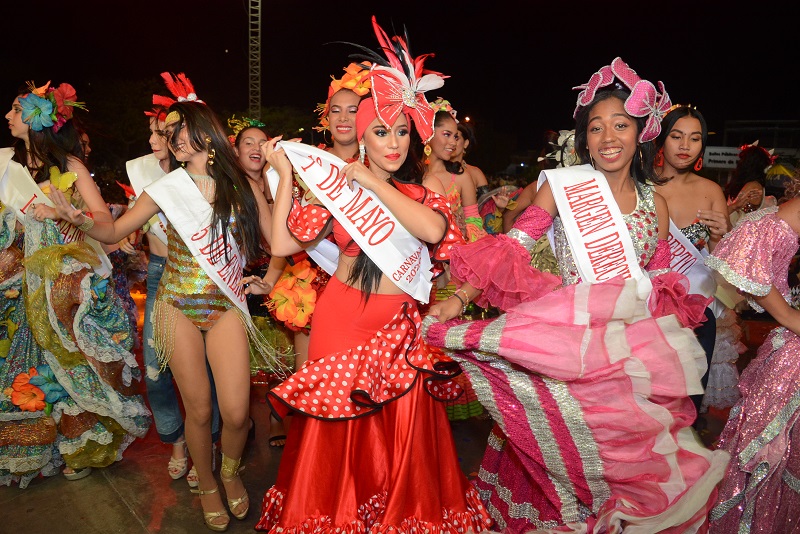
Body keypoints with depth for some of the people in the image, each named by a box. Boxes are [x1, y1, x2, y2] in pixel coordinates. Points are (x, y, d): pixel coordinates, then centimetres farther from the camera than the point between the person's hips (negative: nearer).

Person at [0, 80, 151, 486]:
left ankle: (81, 446, 21)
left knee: (73, 360, 3)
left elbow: (104, 218, -9)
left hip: (70, 281, -3)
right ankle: (34, 448, 27)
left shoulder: (70, 166, -2)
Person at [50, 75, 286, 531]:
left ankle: (232, 472, 28)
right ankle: (207, 485, 34)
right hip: (179, 308, 1)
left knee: (235, 413, -7)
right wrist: (80, 219, -14)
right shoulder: (167, 187, 0)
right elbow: (115, 231, 2)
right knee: (199, 408, 6)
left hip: (227, 306, 0)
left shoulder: (241, 183, 0)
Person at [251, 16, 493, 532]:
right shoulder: (336, 189, 2)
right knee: (337, 428, 10)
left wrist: (374, 183, -16)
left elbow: (433, 229, -20)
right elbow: (283, 242, -4)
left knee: (400, 434, 9)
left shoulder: (420, 194, 4)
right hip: (342, 320, -1)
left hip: (399, 326, 1)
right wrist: (286, 175, -5)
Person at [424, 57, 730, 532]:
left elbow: (663, 288, 14)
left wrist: (675, 347, 7)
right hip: (569, 341, -3)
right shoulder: (563, 185, -4)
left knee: (620, 448, 10)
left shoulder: (655, 203, 8)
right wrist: (460, 297, -23)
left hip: (633, 347, 4)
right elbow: (511, 248, -11)